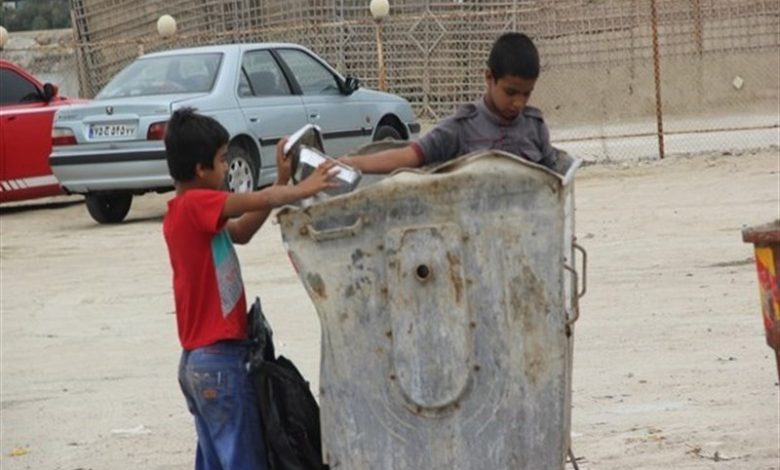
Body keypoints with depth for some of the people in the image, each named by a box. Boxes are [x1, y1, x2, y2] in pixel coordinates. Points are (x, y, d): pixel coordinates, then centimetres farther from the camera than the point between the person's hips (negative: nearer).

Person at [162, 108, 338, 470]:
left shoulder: (187, 212, 11)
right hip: (220, 362, -9)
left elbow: (241, 232, 16)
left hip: (198, 361, 9)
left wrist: (282, 181, 9)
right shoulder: (196, 204, -16)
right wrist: (302, 189, -2)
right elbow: (264, 200, -19)